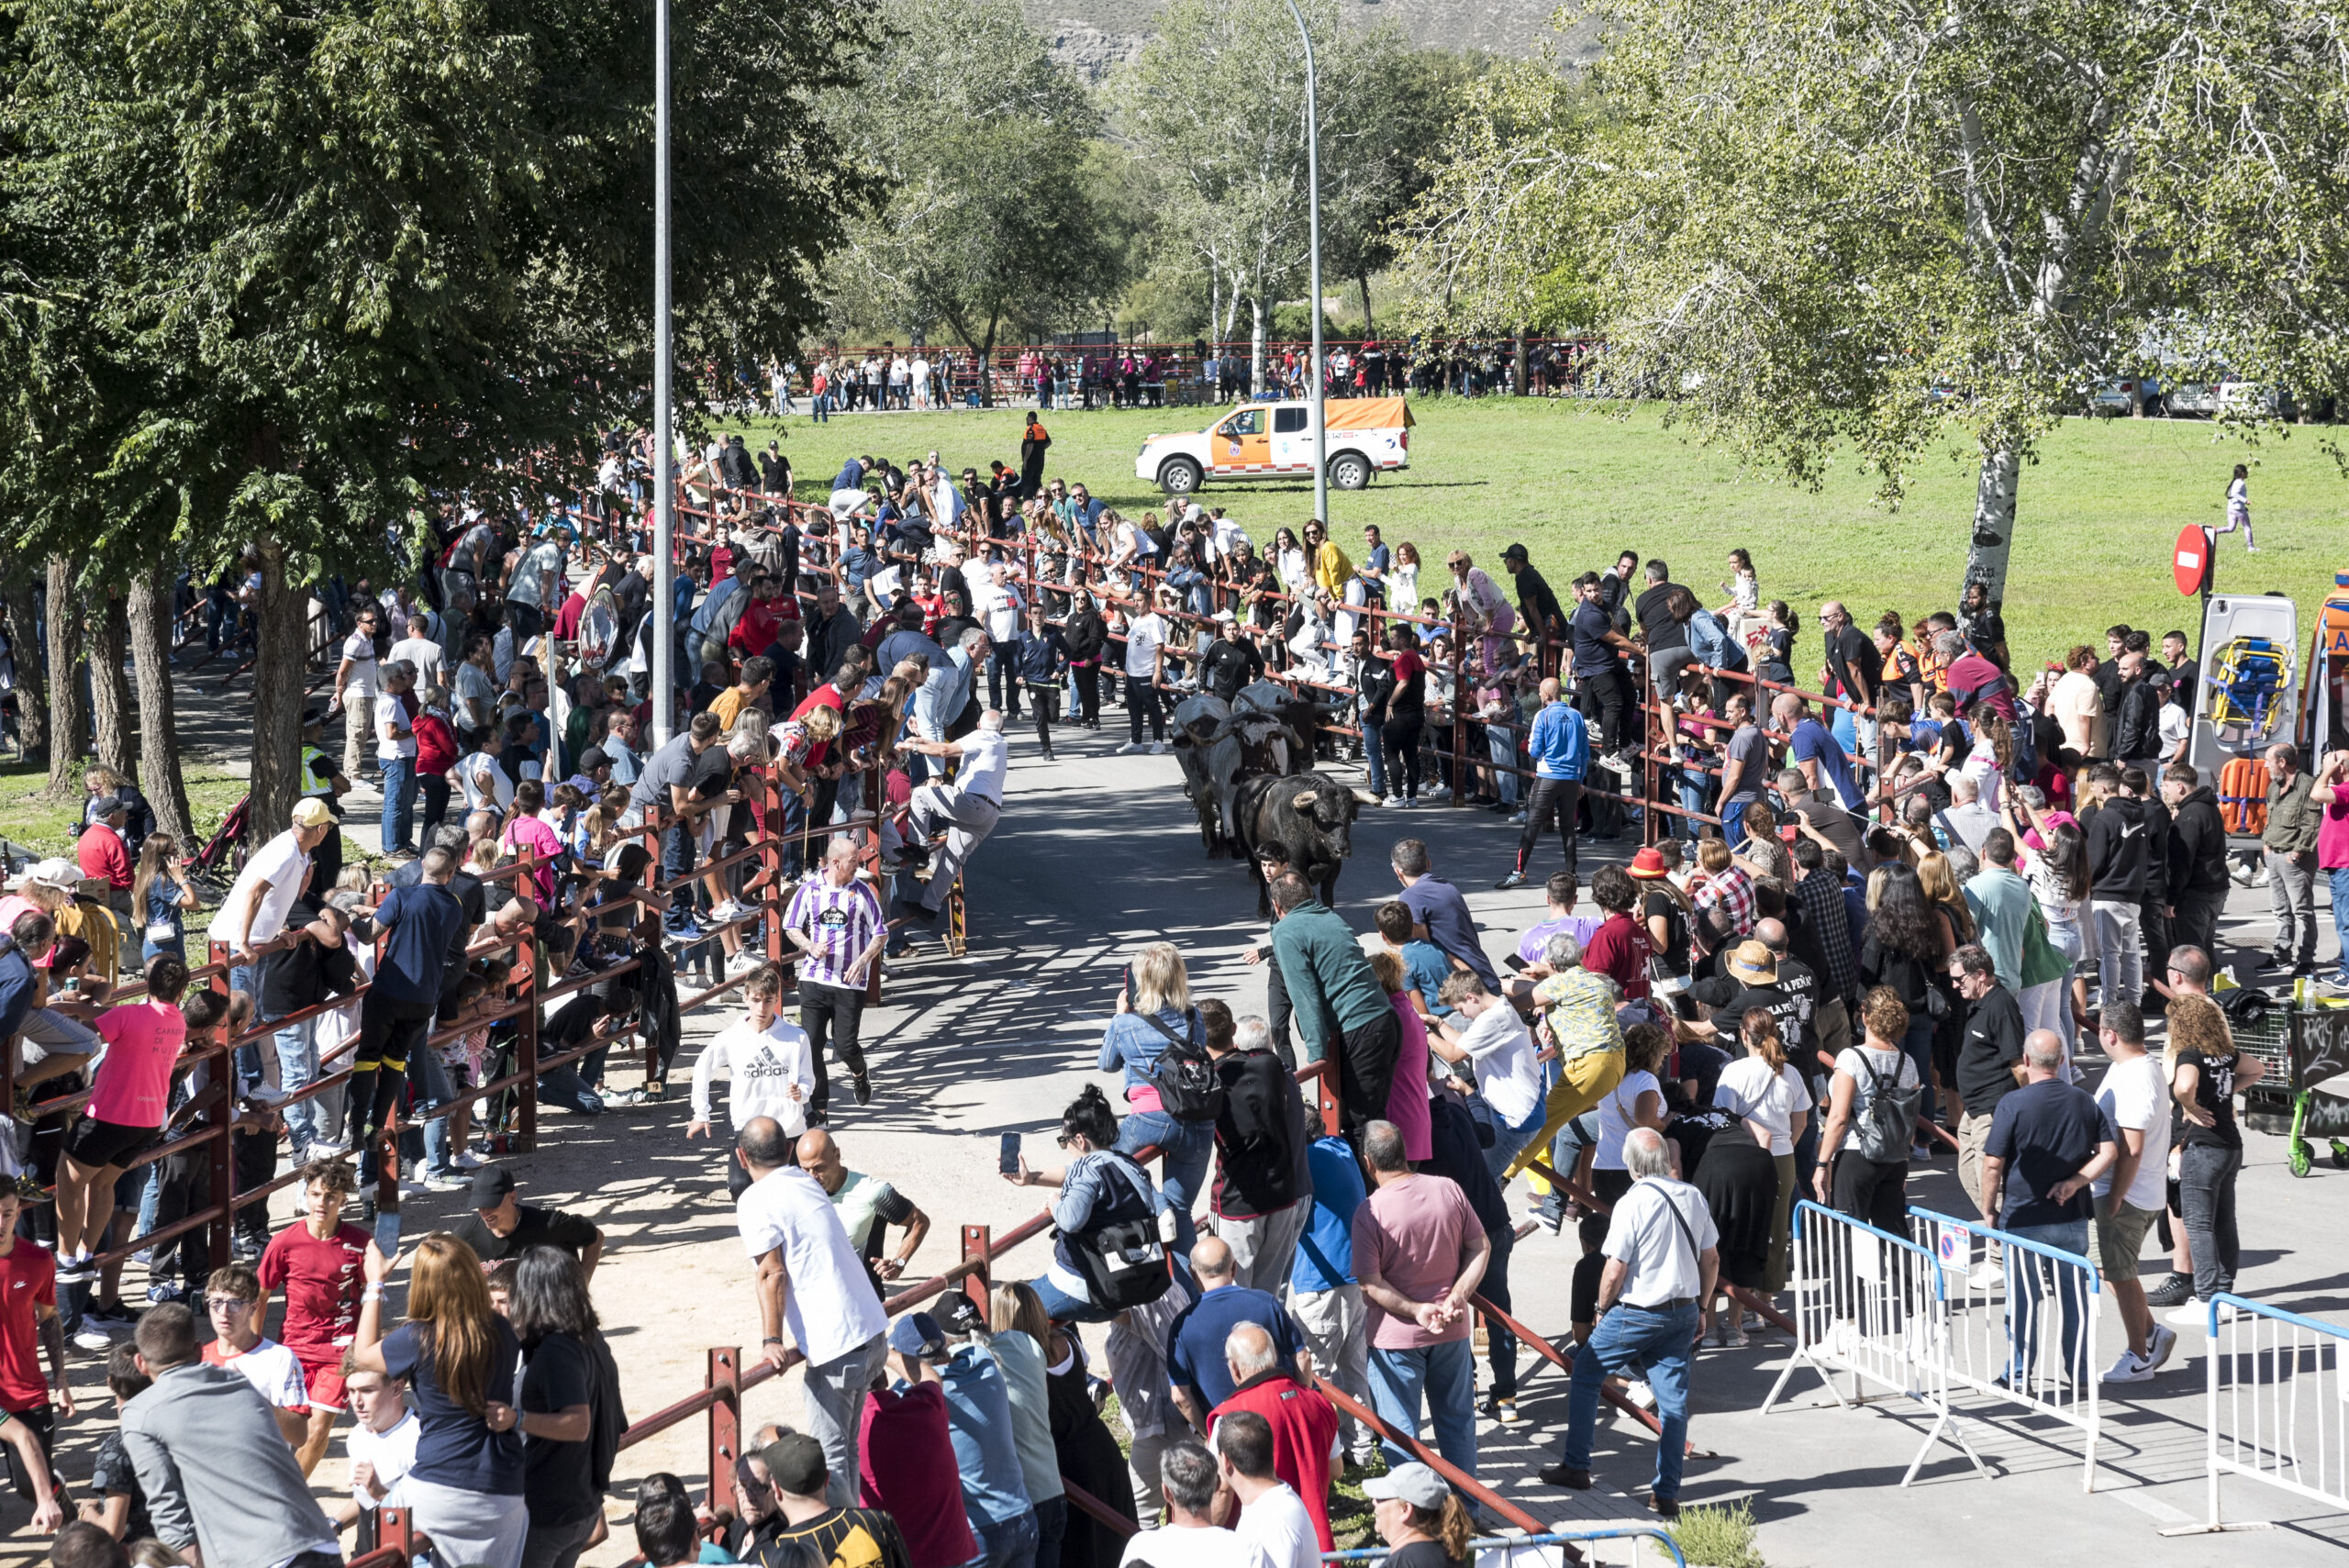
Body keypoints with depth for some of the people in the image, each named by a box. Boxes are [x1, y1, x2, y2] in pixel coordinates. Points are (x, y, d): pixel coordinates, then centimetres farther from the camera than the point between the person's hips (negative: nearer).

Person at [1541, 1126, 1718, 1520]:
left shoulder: (1632, 1204, -18)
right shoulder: (1693, 1197, 1)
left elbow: (1614, 1271, -17)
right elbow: (1711, 1259, 9)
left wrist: (1603, 1309, 1)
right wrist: (1702, 1307, 21)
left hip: (1638, 1314, -5)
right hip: (1683, 1312, 5)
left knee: (1585, 1373, 15)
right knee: (1672, 1398, 7)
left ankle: (1576, 1466, 20)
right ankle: (1667, 1495, 8)